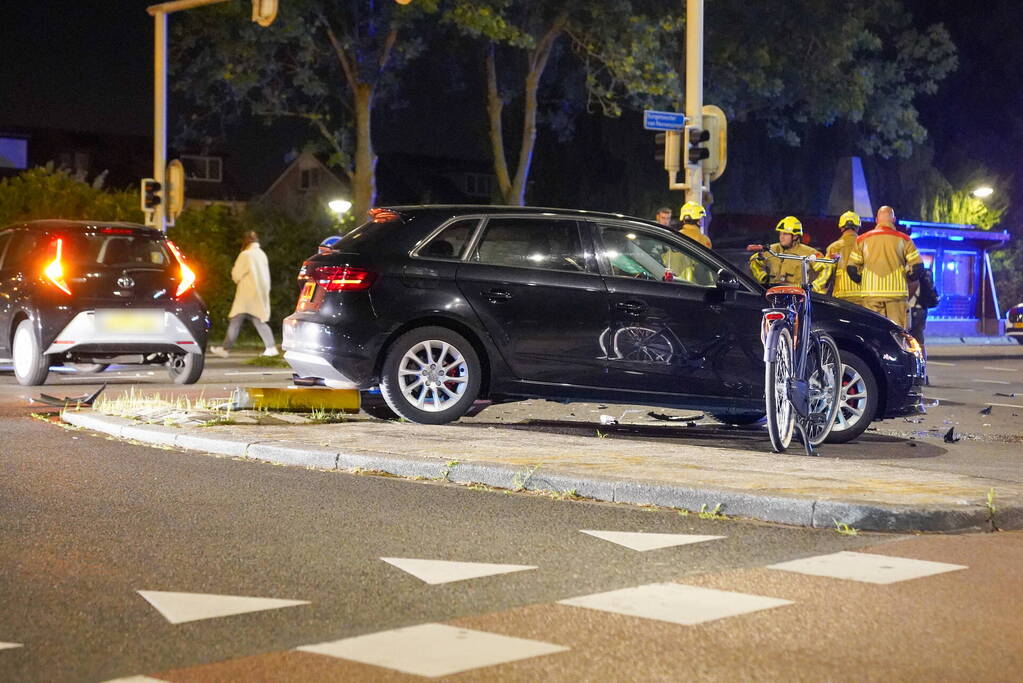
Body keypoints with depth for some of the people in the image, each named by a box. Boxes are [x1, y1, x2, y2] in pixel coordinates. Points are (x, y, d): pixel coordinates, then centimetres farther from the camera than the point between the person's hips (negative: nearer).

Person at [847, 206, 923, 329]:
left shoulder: (862, 240, 8)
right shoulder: (904, 239, 4)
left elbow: (851, 268, 5)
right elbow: (917, 266, -1)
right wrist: (907, 277, 18)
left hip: (870, 293, 1)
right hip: (897, 292, -1)